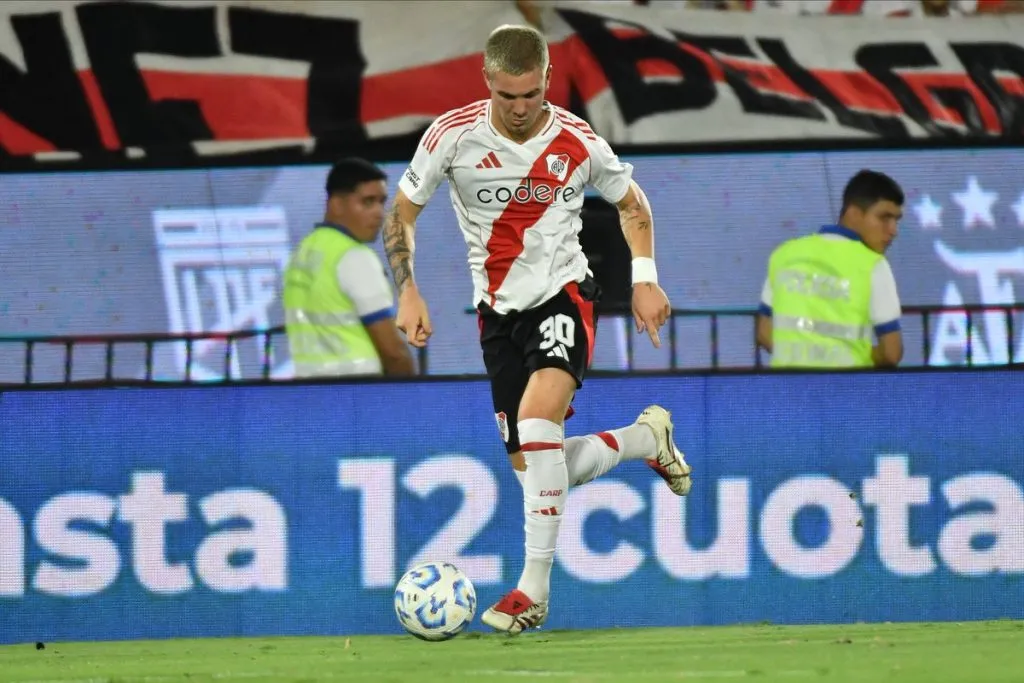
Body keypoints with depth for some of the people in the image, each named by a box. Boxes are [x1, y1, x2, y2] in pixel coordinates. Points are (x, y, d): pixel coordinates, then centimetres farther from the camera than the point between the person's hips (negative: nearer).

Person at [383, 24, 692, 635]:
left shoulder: (577, 141, -8)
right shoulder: (453, 135, -9)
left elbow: (632, 203, 12)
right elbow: (402, 216, 2)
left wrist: (645, 279, 3)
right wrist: (409, 291, -11)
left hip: (564, 293, -3)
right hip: (498, 309, 3)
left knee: (537, 416, -30)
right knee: (536, 468, 3)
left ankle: (536, 586, -25)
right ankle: (645, 436, 34)